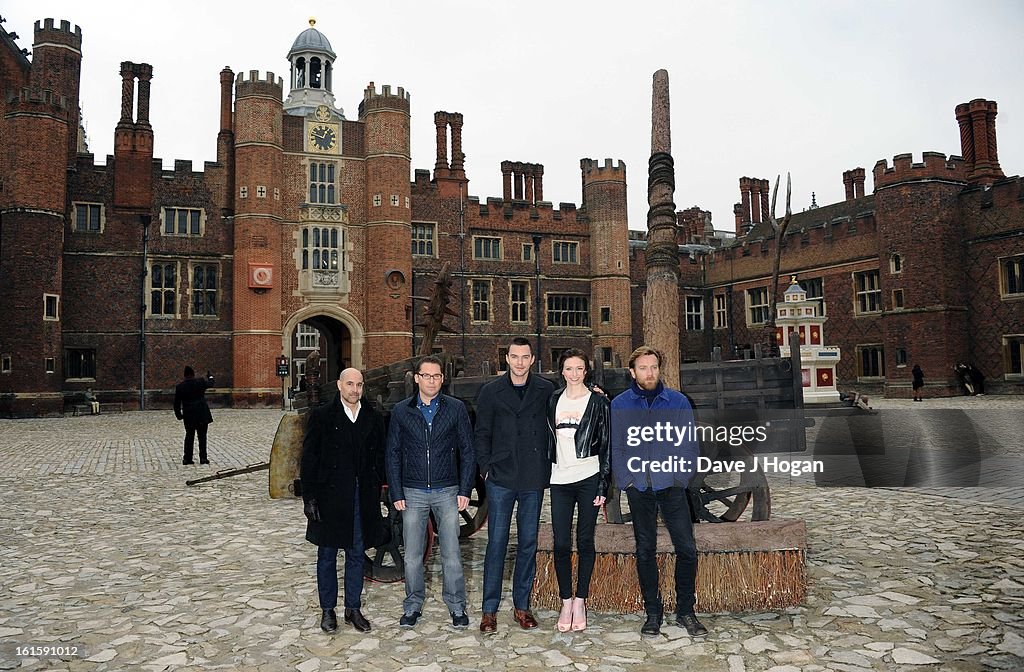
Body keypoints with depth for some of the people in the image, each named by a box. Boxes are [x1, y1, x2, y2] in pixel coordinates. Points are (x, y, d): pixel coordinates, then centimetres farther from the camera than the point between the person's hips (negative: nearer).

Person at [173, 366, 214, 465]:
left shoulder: (179, 387, -1)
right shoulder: (200, 382, -6)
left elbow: (177, 403, 2)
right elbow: (210, 384, 15)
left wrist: (178, 414, 15)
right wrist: (210, 377, 36)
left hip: (188, 416, 2)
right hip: (202, 414, -2)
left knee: (189, 436, 10)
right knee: (202, 436, 4)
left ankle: (187, 458, 9)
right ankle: (203, 458, 3)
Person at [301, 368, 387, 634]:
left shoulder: (373, 418, 6)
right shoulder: (322, 416, -3)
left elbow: (379, 459, 8)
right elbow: (309, 459, -4)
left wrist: (376, 495, 2)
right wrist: (309, 497, -9)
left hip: (363, 498, 3)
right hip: (329, 497, -2)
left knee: (357, 554, 10)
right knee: (327, 555, 9)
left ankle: (353, 608, 23)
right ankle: (328, 610, 23)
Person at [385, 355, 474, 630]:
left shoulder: (456, 408, 1)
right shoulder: (401, 411, 3)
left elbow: (467, 450, 3)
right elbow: (393, 454, 6)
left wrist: (465, 490, -3)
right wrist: (396, 493, 0)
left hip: (447, 492, -1)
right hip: (413, 493, 1)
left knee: (451, 553, 2)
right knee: (412, 555, 7)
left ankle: (457, 606, 17)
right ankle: (413, 606, 23)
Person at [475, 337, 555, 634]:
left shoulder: (546, 390, 2)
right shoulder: (491, 391, 2)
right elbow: (481, 435, 5)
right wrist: (486, 468, -1)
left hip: (534, 478, 1)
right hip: (501, 478, -1)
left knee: (528, 542, 10)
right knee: (497, 543, 1)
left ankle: (522, 605, 22)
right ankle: (489, 610, 11)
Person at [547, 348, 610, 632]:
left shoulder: (598, 401, 1)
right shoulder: (553, 400, 9)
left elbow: (606, 444, 0)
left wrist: (603, 486, -5)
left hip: (588, 478, -2)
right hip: (560, 480, 2)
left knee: (585, 541, 4)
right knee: (561, 543, 2)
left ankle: (580, 602, 16)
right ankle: (566, 602, 14)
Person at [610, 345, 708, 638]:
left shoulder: (678, 401, 2)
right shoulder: (619, 405, 3)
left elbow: (690, 443, 3)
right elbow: (614, 448, 3)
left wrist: (682, 477, -5)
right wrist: (626, 481, -5)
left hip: (671, 485, 0)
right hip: (638, 489, 0)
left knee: (687, 549, -2)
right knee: (645, 551, 9)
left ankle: (685, 611, 15)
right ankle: (652, 612, 21)